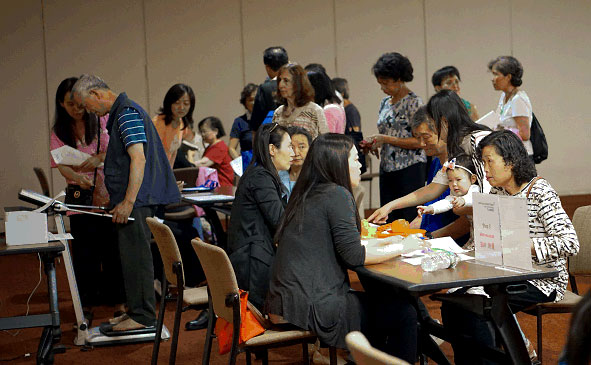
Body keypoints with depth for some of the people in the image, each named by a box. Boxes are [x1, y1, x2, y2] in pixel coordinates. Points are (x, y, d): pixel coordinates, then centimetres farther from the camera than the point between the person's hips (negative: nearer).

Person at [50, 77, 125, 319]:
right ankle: (87, 306, 14)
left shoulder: (102, 121, 3)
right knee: (84, 254, 4)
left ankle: (119, 303, 12)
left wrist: (98, 159, -26)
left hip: (108, 196, -1)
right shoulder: (59, 132, 7)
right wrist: (77, 177, -24)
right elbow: (61, 165, -3)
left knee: (113, 251, 1)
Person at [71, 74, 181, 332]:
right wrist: (122, 201, 26)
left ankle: (143, 316, -1)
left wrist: (128, 201, -25)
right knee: (132, 256, 14)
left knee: (135, 256, -7)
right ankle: (136, 311, 22)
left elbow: (138, 159, -22)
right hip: (134, 200, 11)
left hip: (137, 201, -11)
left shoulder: (127, 114, -13)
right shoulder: (121, 112, 19)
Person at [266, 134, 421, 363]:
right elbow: (353, 255, -15)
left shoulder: (306, 195, 13)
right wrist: (402, 248, -3)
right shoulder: (336, 195, -12)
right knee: (404, 312, 1)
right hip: (310, 310, -9)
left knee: (377, 299, 25)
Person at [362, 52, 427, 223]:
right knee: (388, 220, 7)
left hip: (410, 170, -8)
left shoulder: (413, 102, -9)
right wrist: (373, 144, 4)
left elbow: (419, 141, -15)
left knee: (409, 219, -7)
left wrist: (386, 139, -17)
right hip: (387, 169, 8)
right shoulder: (385, 103, 14)